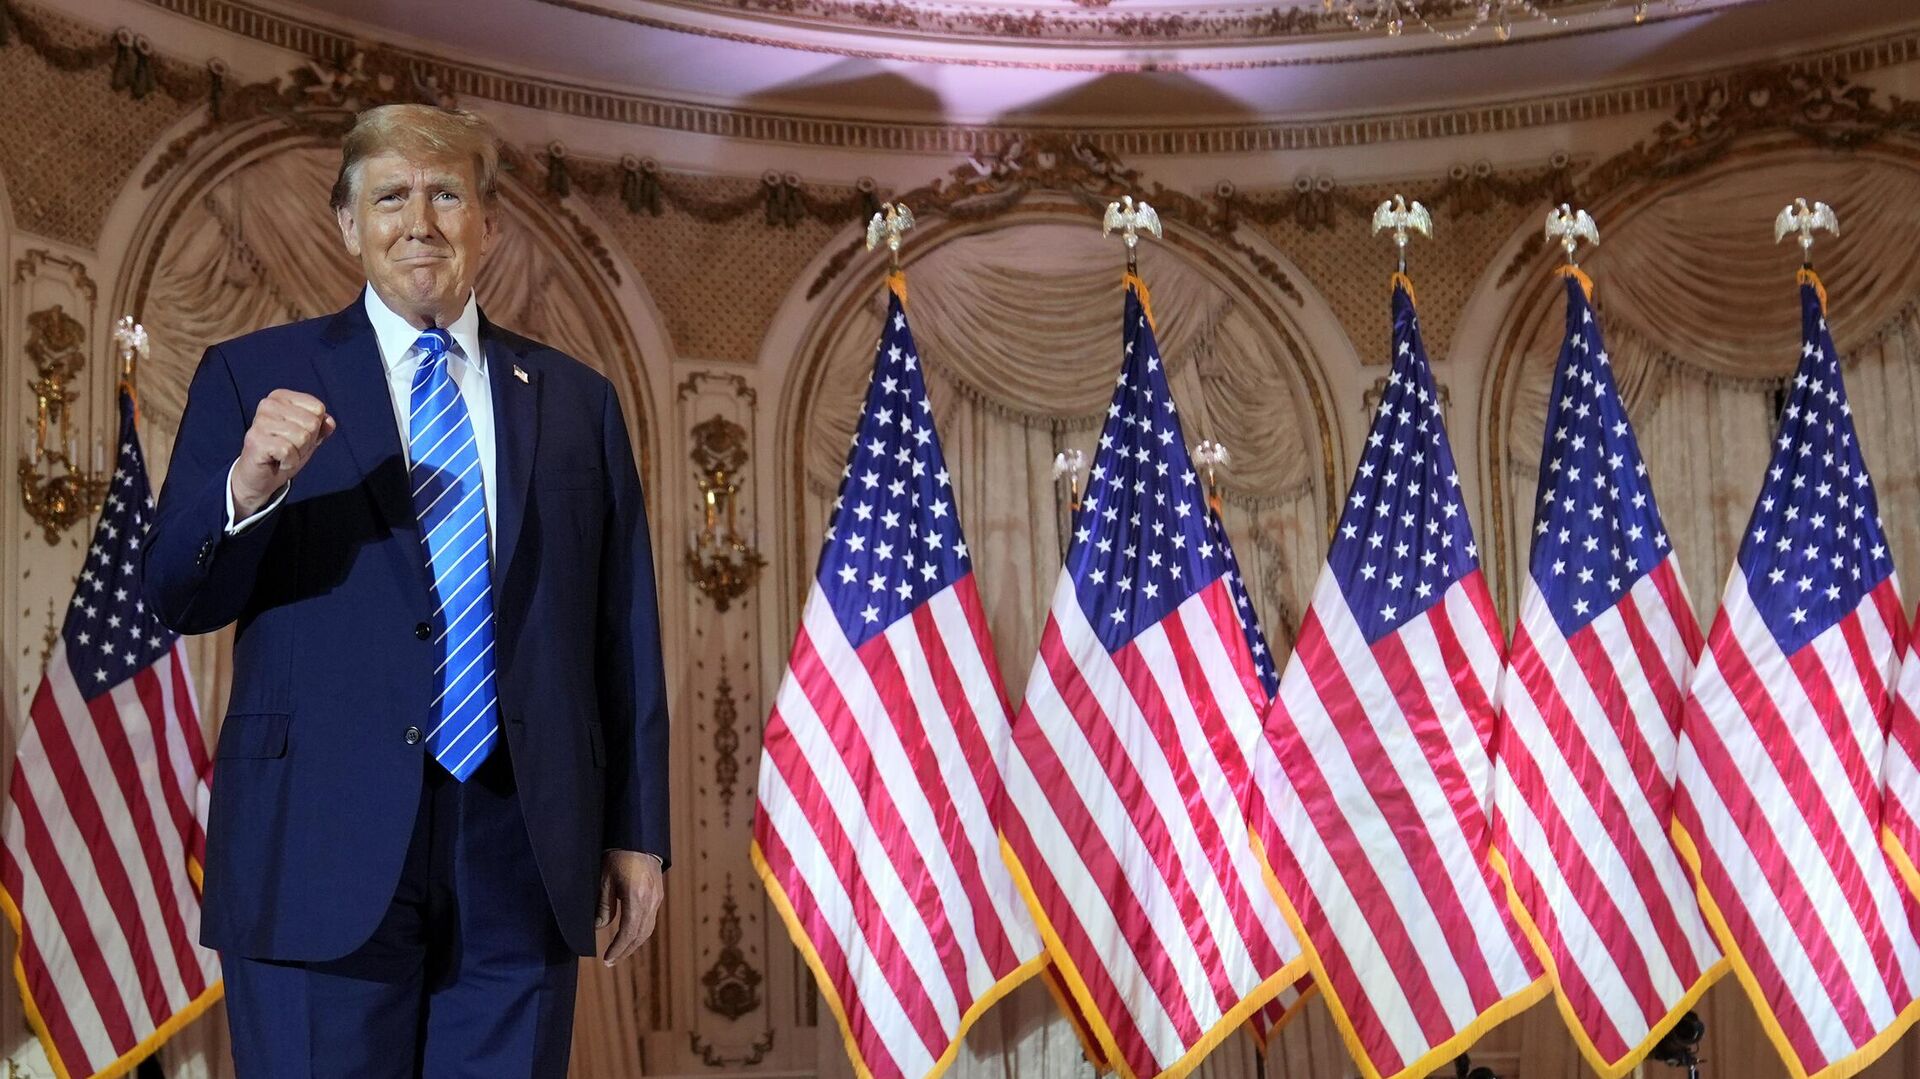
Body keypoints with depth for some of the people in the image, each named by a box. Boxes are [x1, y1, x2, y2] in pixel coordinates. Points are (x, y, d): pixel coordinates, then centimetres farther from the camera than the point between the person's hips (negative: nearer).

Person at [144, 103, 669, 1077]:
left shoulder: (577, 401, 12)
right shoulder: (255, 377, 6)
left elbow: (624, 631, 10)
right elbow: (174, 597, 0)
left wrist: (637, 833, 7)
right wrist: (247, 488, -20)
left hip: (523, 856, 2)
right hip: (321, 850, -2)